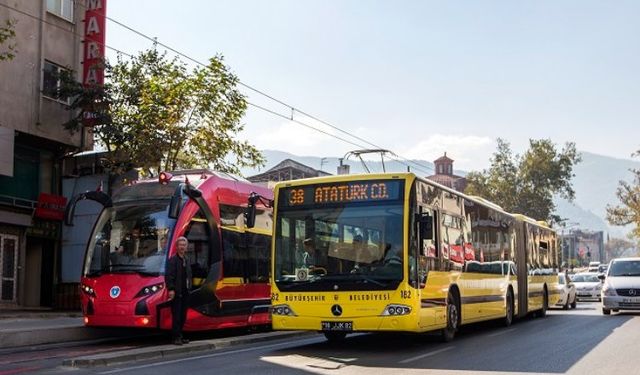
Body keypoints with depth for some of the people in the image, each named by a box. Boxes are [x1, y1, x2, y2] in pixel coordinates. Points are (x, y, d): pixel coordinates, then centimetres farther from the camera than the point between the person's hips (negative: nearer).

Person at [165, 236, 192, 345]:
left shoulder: (186, 260, 16)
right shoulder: (173, 260, -8)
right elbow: (168, 276, -15)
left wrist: (189, 288, 13)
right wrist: (171, 289, -21)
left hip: (185, 292, 7)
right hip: (176, 293, -7)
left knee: (183, 316, 11)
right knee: (176, 316, -5)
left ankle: (180, 336, 19)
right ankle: (176, 337, 0)